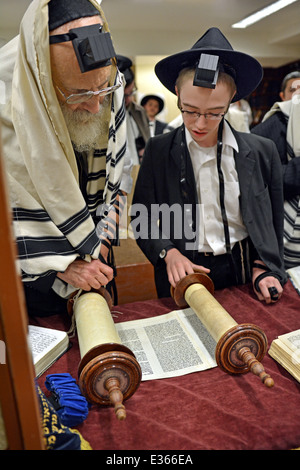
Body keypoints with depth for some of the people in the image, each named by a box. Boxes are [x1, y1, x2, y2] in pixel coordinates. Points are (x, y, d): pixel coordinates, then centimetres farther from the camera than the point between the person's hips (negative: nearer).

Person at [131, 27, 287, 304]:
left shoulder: (262, 152, -1)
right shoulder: (158, 151, -2)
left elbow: (273, 224, 8)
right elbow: (143, 219, 1)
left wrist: (263, 269, -4)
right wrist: (168, 253, -13)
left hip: (244, 274, 1)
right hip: (181, 277, 0)